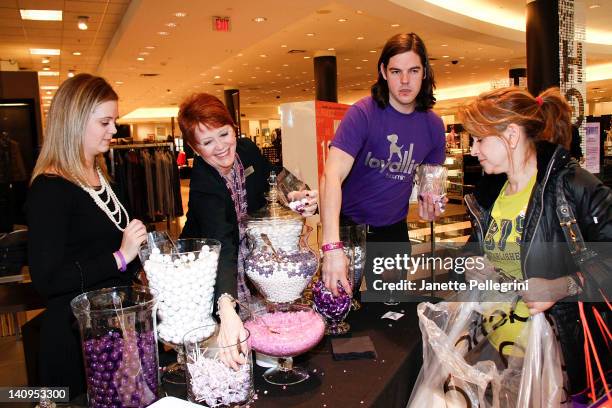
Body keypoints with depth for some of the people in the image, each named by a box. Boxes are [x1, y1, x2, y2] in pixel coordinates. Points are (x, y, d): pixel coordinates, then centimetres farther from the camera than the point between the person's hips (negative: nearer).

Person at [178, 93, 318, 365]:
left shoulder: (248, 150, -14)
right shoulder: (203, 187, -32)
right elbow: (220, 247, -47)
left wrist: (298, 198, -19)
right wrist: (227, 308, -62)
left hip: (253, 251, 5)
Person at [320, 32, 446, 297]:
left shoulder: (433, 124, -4)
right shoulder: (363, 113, -20)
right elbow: (332, 176, -32)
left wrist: (430, 200, -12)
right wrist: (332, 247, -44)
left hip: (394, 230, 4)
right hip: (350, 226, -4)